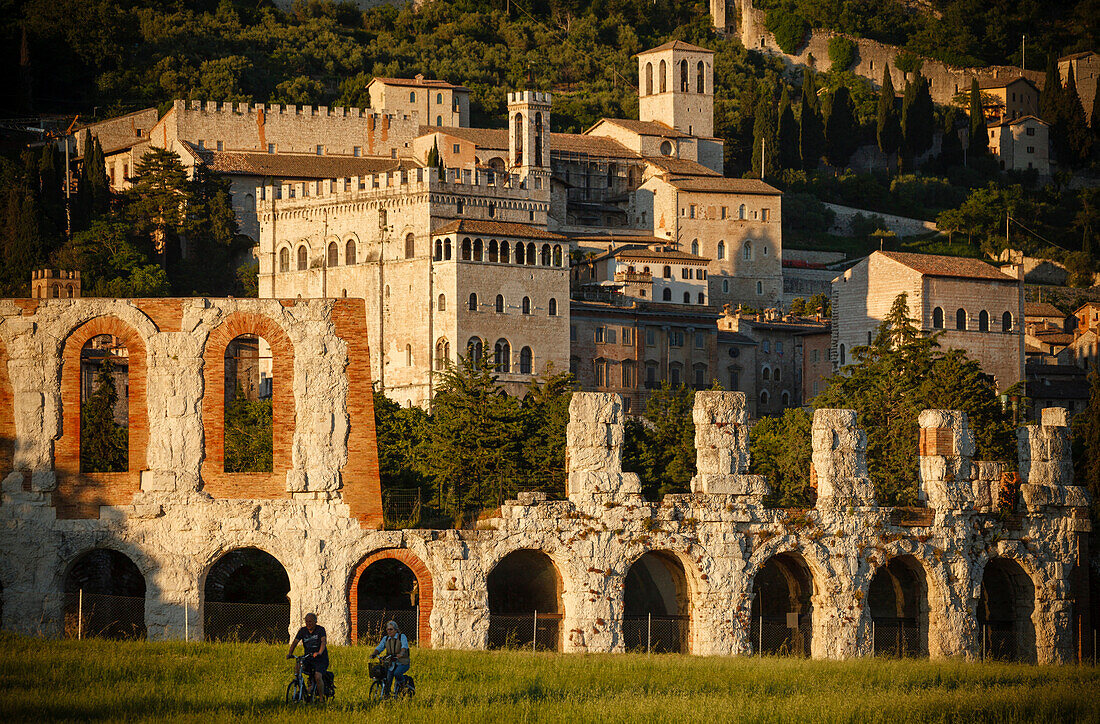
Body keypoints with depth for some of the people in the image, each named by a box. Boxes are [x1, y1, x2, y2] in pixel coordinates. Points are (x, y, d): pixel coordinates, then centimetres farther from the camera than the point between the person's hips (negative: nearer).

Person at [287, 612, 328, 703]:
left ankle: (321, 698, -7)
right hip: (308, 659, 4)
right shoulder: (303, 630, 4)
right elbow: (295, 642, -5)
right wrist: (290, 653, -24)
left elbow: (324, 642, -23)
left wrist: (319, 653, -43)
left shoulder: (320, 629, -8)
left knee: (317, 676, -27)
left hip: (321, 659, -4)